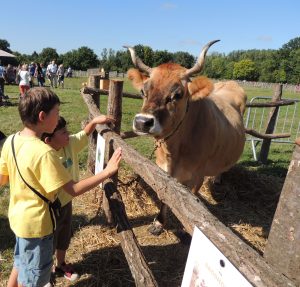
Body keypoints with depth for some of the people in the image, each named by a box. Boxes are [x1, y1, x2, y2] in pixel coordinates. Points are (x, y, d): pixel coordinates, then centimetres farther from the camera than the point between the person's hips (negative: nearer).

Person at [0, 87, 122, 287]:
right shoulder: (44, 152, -31)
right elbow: (74, 189, -28)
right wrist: (107, 171, -24)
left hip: (19, 217, 7)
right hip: (37, 224, -7)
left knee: (21, 265, 31)